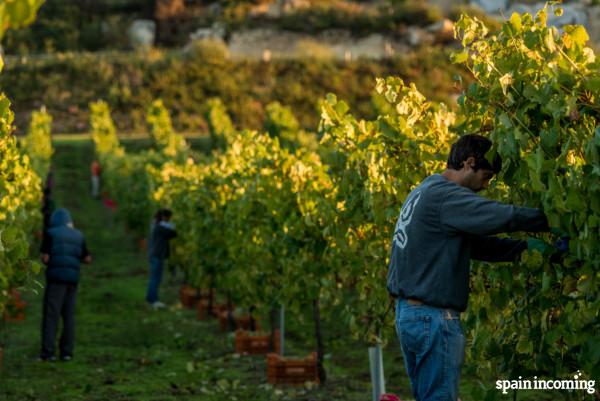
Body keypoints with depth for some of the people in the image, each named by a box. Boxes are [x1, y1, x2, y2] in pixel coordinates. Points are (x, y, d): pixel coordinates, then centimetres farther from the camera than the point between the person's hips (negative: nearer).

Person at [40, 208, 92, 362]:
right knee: (68, 315, 8)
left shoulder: (50, 234, 0)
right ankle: (67, 352, 4)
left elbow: (45, 258, -7)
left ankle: (48, 352, -11)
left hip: (56, 277, -4)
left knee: (51, 315, -5)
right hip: (73, 278, 4)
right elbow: (88, 259, 15)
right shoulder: (78, 236, 14)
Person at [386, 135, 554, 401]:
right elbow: (505, 216, -26)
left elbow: (475, 243, 14)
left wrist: (524, 247, 3)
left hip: (408, 312, 10)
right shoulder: (445, 196, -16)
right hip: (434, 318, -10)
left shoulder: (423, 193, 16)